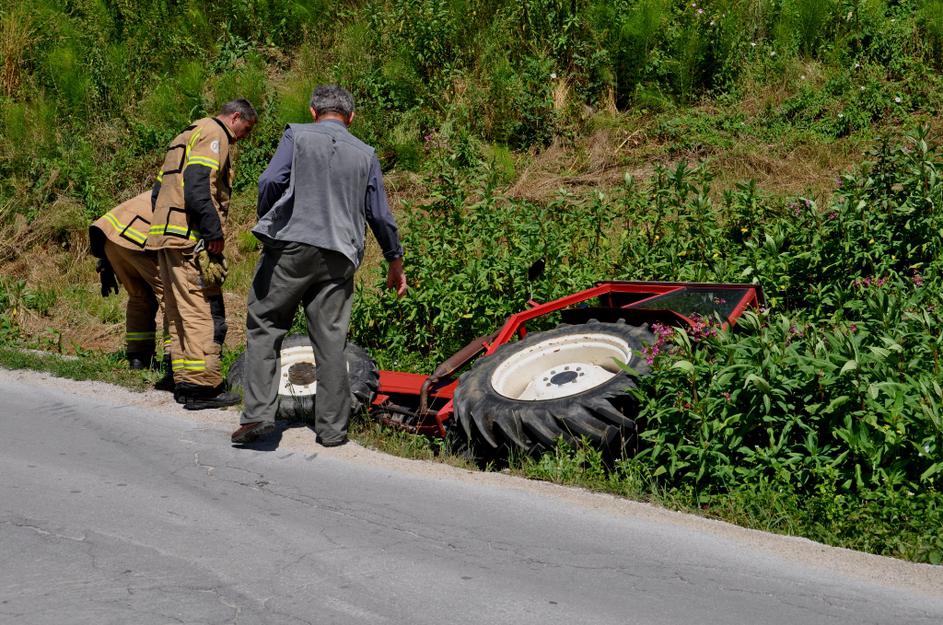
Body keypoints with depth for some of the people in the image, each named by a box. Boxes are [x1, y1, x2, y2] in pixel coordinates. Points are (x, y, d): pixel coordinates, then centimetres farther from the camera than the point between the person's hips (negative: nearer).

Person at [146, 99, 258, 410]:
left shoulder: (186, 136, 26)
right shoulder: (214, 135, -5)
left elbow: (159, 190, 25)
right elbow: (197, 187, -20)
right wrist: (214, 233, -20)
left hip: (164, 236, 10)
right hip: (191, 239, -10)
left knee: (179, 313, 12)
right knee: (205, 313, -10)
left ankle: (184, 383, 16)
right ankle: (203, 387, -11)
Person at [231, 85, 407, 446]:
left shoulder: (297, 135, 5)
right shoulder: (365, 154, 12)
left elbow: (271, 181, -10)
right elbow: (379, 214, 12)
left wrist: (266, 224, 6)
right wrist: (395, 261, 22)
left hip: (290, 245, -2)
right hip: (338, 257, 3)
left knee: (264, 327, 6)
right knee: (330, 341, 5)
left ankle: (258, 413, -5)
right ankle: (332, 428, 9)